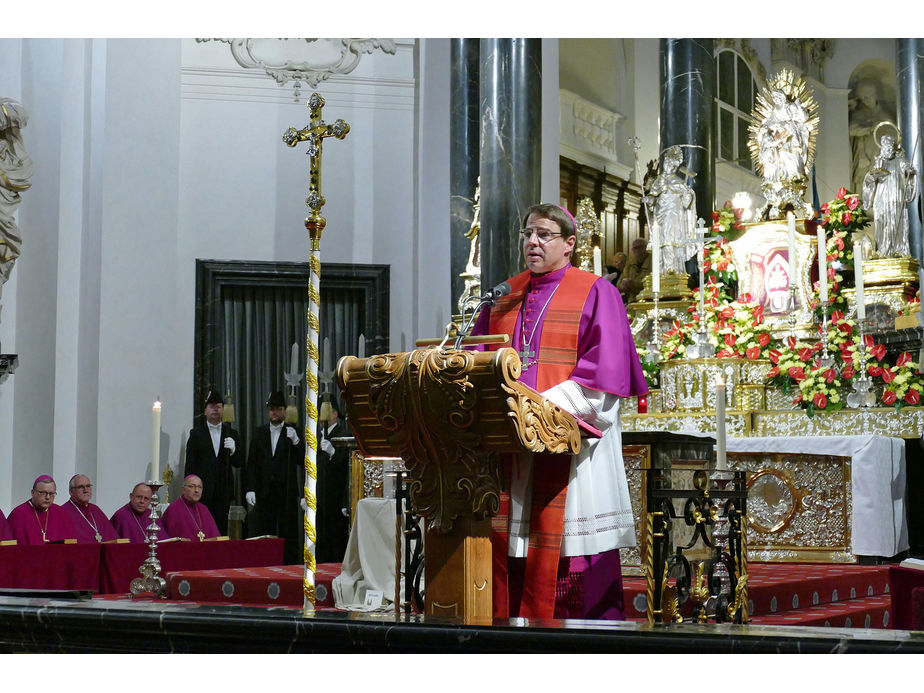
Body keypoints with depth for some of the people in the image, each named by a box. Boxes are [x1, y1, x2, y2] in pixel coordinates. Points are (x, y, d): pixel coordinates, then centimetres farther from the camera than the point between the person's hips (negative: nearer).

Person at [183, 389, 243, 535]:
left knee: (222, 529, 0)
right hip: (202, 493, -2)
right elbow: (190, 464, 3)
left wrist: (233, 450, -11)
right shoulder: (196, 433, 6)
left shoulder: (232, 434, 12)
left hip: (223, 492, 2)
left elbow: (240, 463, 9)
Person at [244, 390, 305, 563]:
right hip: (264, 493, 2)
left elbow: (303, 462, -3)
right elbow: (251, 463, 9)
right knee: (262, 534, 0)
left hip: (287, 492, -2)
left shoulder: (293, 432, 4)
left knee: (288, 535, -1)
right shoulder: (259, 433, 11)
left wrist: (296, 442, -17)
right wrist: (249, 489, 0)